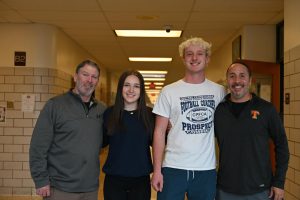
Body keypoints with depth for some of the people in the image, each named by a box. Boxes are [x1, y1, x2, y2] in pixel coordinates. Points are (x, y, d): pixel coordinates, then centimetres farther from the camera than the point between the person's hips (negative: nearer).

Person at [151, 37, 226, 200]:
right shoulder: (169, 91, -1)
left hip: (207, 169, 2)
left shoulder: (219, 91, 4)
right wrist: (157, 170, -7)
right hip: (173, 168, -2)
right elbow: (159, 132, -2)